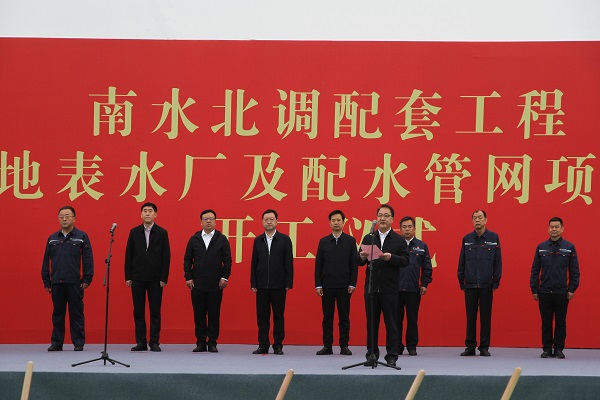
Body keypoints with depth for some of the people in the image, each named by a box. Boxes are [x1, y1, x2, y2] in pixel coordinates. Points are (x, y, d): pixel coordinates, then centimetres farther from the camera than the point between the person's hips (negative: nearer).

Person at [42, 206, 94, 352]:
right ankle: (56, 342, 12)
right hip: (56, 283, 3)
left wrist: (87, 279, -7)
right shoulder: (52, 238, 12)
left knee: (76, 313, 0)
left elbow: (88, 259, -1)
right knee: (58, 313, 7)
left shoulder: (82, 237, 2)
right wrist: (46, 281, 8)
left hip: (75, 283, -3)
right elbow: (46, 261, 13)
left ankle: (78, 342, 5)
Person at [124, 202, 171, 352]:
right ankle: (141, 342, 8)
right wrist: (128, 277, 1)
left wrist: (164, 278, -6)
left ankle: (154, 342, 4)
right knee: (138, 311, 3)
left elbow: (166, 257, 0)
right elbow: (128, 255, 7)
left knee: (155, 312, 0)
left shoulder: (162, 233, 2)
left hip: (155, 279, -2)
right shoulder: (134, 232, 7)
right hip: (137, 278, 2)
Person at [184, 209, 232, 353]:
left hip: (215, 284, -1)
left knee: (214, 314, 1)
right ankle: (200, 342, 8)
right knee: (199, 314, 2)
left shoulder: (222, 239, 5)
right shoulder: (194, 239, 9)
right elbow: (187, 260, 10)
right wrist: (188, 277, 1)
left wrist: (225, 277, -5)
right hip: (197, 284, 1)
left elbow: (227, 260, 4)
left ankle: (212, 343, 6)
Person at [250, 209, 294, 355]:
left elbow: (289, 262, -1)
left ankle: (278, 345, 7)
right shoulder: (258, 240, 9)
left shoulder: (284, 239, 1)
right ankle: (263, 345, 9)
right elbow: (254, 263, 9)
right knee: (262, 317, 4)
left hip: (278, 285, -2)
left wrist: (288, 283, -7)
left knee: (278, 316, 2)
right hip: (262, 285, 2)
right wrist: (253, 283, 3)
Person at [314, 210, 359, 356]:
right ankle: (327, 346, 6)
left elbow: (354, 264, 2)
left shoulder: (350, 241, 5)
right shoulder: (323, 241, 9)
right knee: (327, 317, 3)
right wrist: (318, 285, 1)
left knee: (344, 317, 1)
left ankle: (344, 346, 5)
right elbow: (318, 264, 8)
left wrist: (352, 284, -5)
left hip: (344, 285, -1)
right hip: (327, 285, 1)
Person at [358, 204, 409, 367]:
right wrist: (362, 258, -13)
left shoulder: (399, 240, 4)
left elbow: (405, 260, -5)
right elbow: (359, 262, 9)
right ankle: (372, 354, 12)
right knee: (371, 323, 6)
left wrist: (391, 257, -21)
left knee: (391, 323, -1)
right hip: (371, 286, 3)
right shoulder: (368, 239, 12)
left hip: (390, 288, -3)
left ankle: (392, 356, 3)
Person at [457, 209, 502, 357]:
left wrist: (496, 282, -2)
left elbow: (497, 261, 3)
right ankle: (470, 346, 9)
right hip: (470, 284, 1)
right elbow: (462, 261, 10)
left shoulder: (493, 238, 2)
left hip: (486, 284, -1)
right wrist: (461, 281, 6)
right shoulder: (467, 239, 6)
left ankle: (484, 347, 8)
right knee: (470, 317, 4)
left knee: (486, 317, 2)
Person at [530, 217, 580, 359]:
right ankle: (547, 349, 11)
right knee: (546, 322, 5)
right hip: (544, 292, 1)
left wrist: (572, 289, -4)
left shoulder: (569, 247, 1)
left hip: (562, 293, -1)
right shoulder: (541, 247, 5)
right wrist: (534, 290, 3)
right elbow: (535, 270, 8)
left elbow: (574, 271, 2)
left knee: (560, 322, 4)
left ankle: (559, 349, 10)